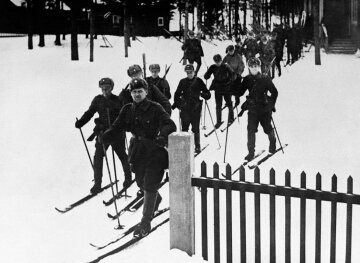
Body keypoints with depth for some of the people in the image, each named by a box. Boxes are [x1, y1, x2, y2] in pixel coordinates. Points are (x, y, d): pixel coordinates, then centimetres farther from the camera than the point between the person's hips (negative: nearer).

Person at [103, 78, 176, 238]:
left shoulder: (155, 109, -11)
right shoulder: (127, 110, 5)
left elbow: (170, 125, -20)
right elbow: (117, 127, 4)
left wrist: (163, 135, -40)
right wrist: (106, 136, -15)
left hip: (154, 152, -5)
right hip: (137, 151, 6)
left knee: (150, 185, -8)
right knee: (141, 182, 17)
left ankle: (146, 222, 0)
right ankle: (156, 201, 50)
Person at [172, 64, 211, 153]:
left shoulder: (198, 81, 2)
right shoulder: (183, 82, 8)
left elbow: (208, 95, 1)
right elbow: (177, 94, 16)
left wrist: (203, 94, -19)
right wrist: (175, 104, 4)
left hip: (196, 109, -2)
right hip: (185, 108, 2)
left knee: (196, 129, 0)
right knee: (184, 128, 3)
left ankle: (197, 146, 12)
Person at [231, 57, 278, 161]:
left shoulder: (265, 78, -7)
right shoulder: (247, 80, 0)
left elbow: (274, 92, 0)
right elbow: (240, 92, 4)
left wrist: (271, 104, -7)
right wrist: (231, 89, -12)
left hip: (265, 108, -2)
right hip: (252, 109, 2)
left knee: (268, 128, 14)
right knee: (251, 130, -8)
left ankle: (273, 144, 42)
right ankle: (251, 152, 0)